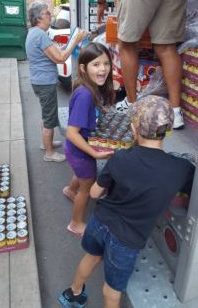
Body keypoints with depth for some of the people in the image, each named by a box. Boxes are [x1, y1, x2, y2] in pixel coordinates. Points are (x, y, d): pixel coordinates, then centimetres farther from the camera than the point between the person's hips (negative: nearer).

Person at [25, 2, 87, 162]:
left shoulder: (34, 32, 12)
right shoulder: (40, 34, -21)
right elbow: (59, 58, -22)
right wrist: (75, 42, -18)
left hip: (41, 81, 11)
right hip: (45, 83, -11)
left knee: (47, 115, 24)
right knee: (50, 119, 1)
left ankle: (47, 142, 40)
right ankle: (49, 153, 13)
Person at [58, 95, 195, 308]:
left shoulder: (121, 158, -18)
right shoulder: (181, 169, -22)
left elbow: (95, 193, -4)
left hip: (99, 223, 3)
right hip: (126, 241, -3)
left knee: (92, 256, 34)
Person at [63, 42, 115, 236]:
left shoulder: (98, 88, -9)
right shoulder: (84, 95, -34)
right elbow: (72, 133, -32)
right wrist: (95, 153, -29)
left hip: (89, 145, 8)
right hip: (81, 151, -8)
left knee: (86, 175, 34)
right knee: (87, 187, 15)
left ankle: (70, 190, 68)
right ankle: (76, 224, 41)